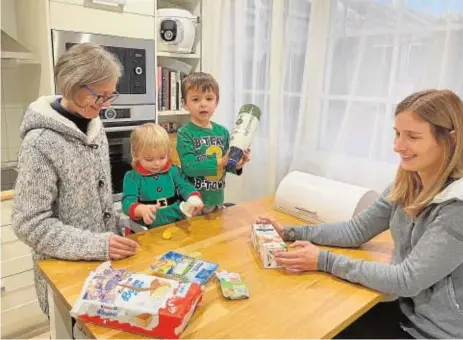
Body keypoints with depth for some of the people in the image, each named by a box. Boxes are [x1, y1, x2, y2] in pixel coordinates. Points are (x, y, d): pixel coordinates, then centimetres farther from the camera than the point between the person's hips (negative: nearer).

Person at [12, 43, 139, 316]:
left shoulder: (94, 126, 0)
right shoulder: (42, 142, -22)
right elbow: (30, 225, -21)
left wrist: (121, 231, 4)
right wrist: (97, 245, -26)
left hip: (103, 259, 6)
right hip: (65, 269, -6)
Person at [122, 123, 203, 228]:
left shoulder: (174, 171, 10)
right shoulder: (132, 177, 0)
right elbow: (128, 201, -11)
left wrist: (194, 198, -23)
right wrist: (142, 209, -34)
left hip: (178, 222, 3)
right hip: (147, 229, -2)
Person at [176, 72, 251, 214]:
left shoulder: (223, 131, 0)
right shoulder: (184, 133, -13)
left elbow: (226, 164, 8)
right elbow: (189, 168, -22)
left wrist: (237, 165, -12)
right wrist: (221, 162, -26)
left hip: (217, 199, 5)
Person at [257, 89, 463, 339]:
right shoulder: (406, 185, -3)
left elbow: (407, 280, -27)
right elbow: (357, 230, 1)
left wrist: (325, 261, -27)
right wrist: (291, 233, -7)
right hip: (406, 309, 6)